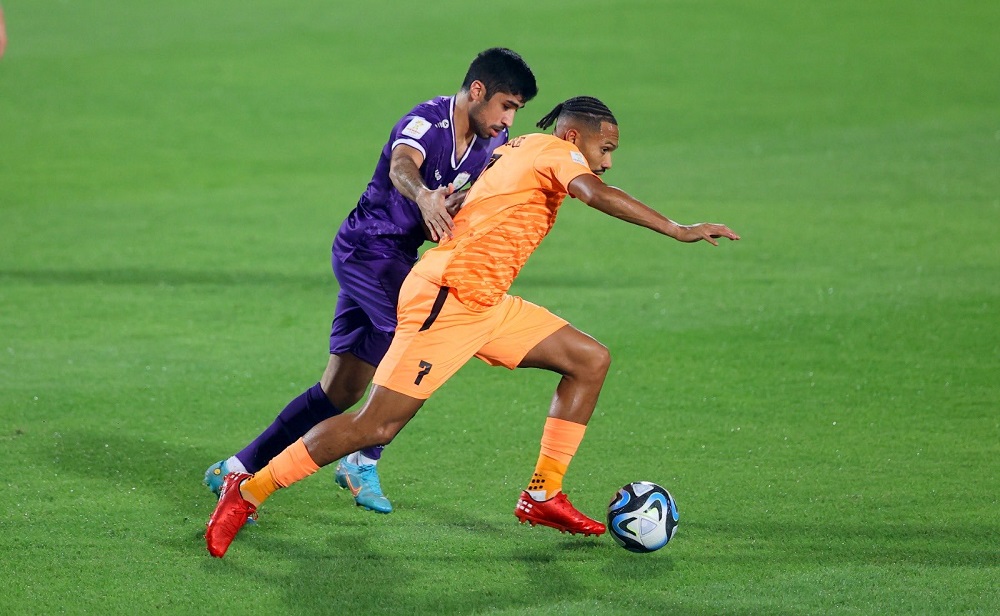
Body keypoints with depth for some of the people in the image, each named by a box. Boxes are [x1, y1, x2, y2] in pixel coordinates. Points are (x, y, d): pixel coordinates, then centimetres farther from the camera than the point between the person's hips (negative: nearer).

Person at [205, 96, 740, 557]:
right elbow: (596, 194, -24)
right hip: (447, 298, -10)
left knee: (590, 360, 6)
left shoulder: (513, 152, 21)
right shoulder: (554, 150, -6)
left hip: (485, 305, 10)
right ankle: (247, 493, 1)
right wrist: (678, 231, -27)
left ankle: (543, 495, 6)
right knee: (377, 426, -10)